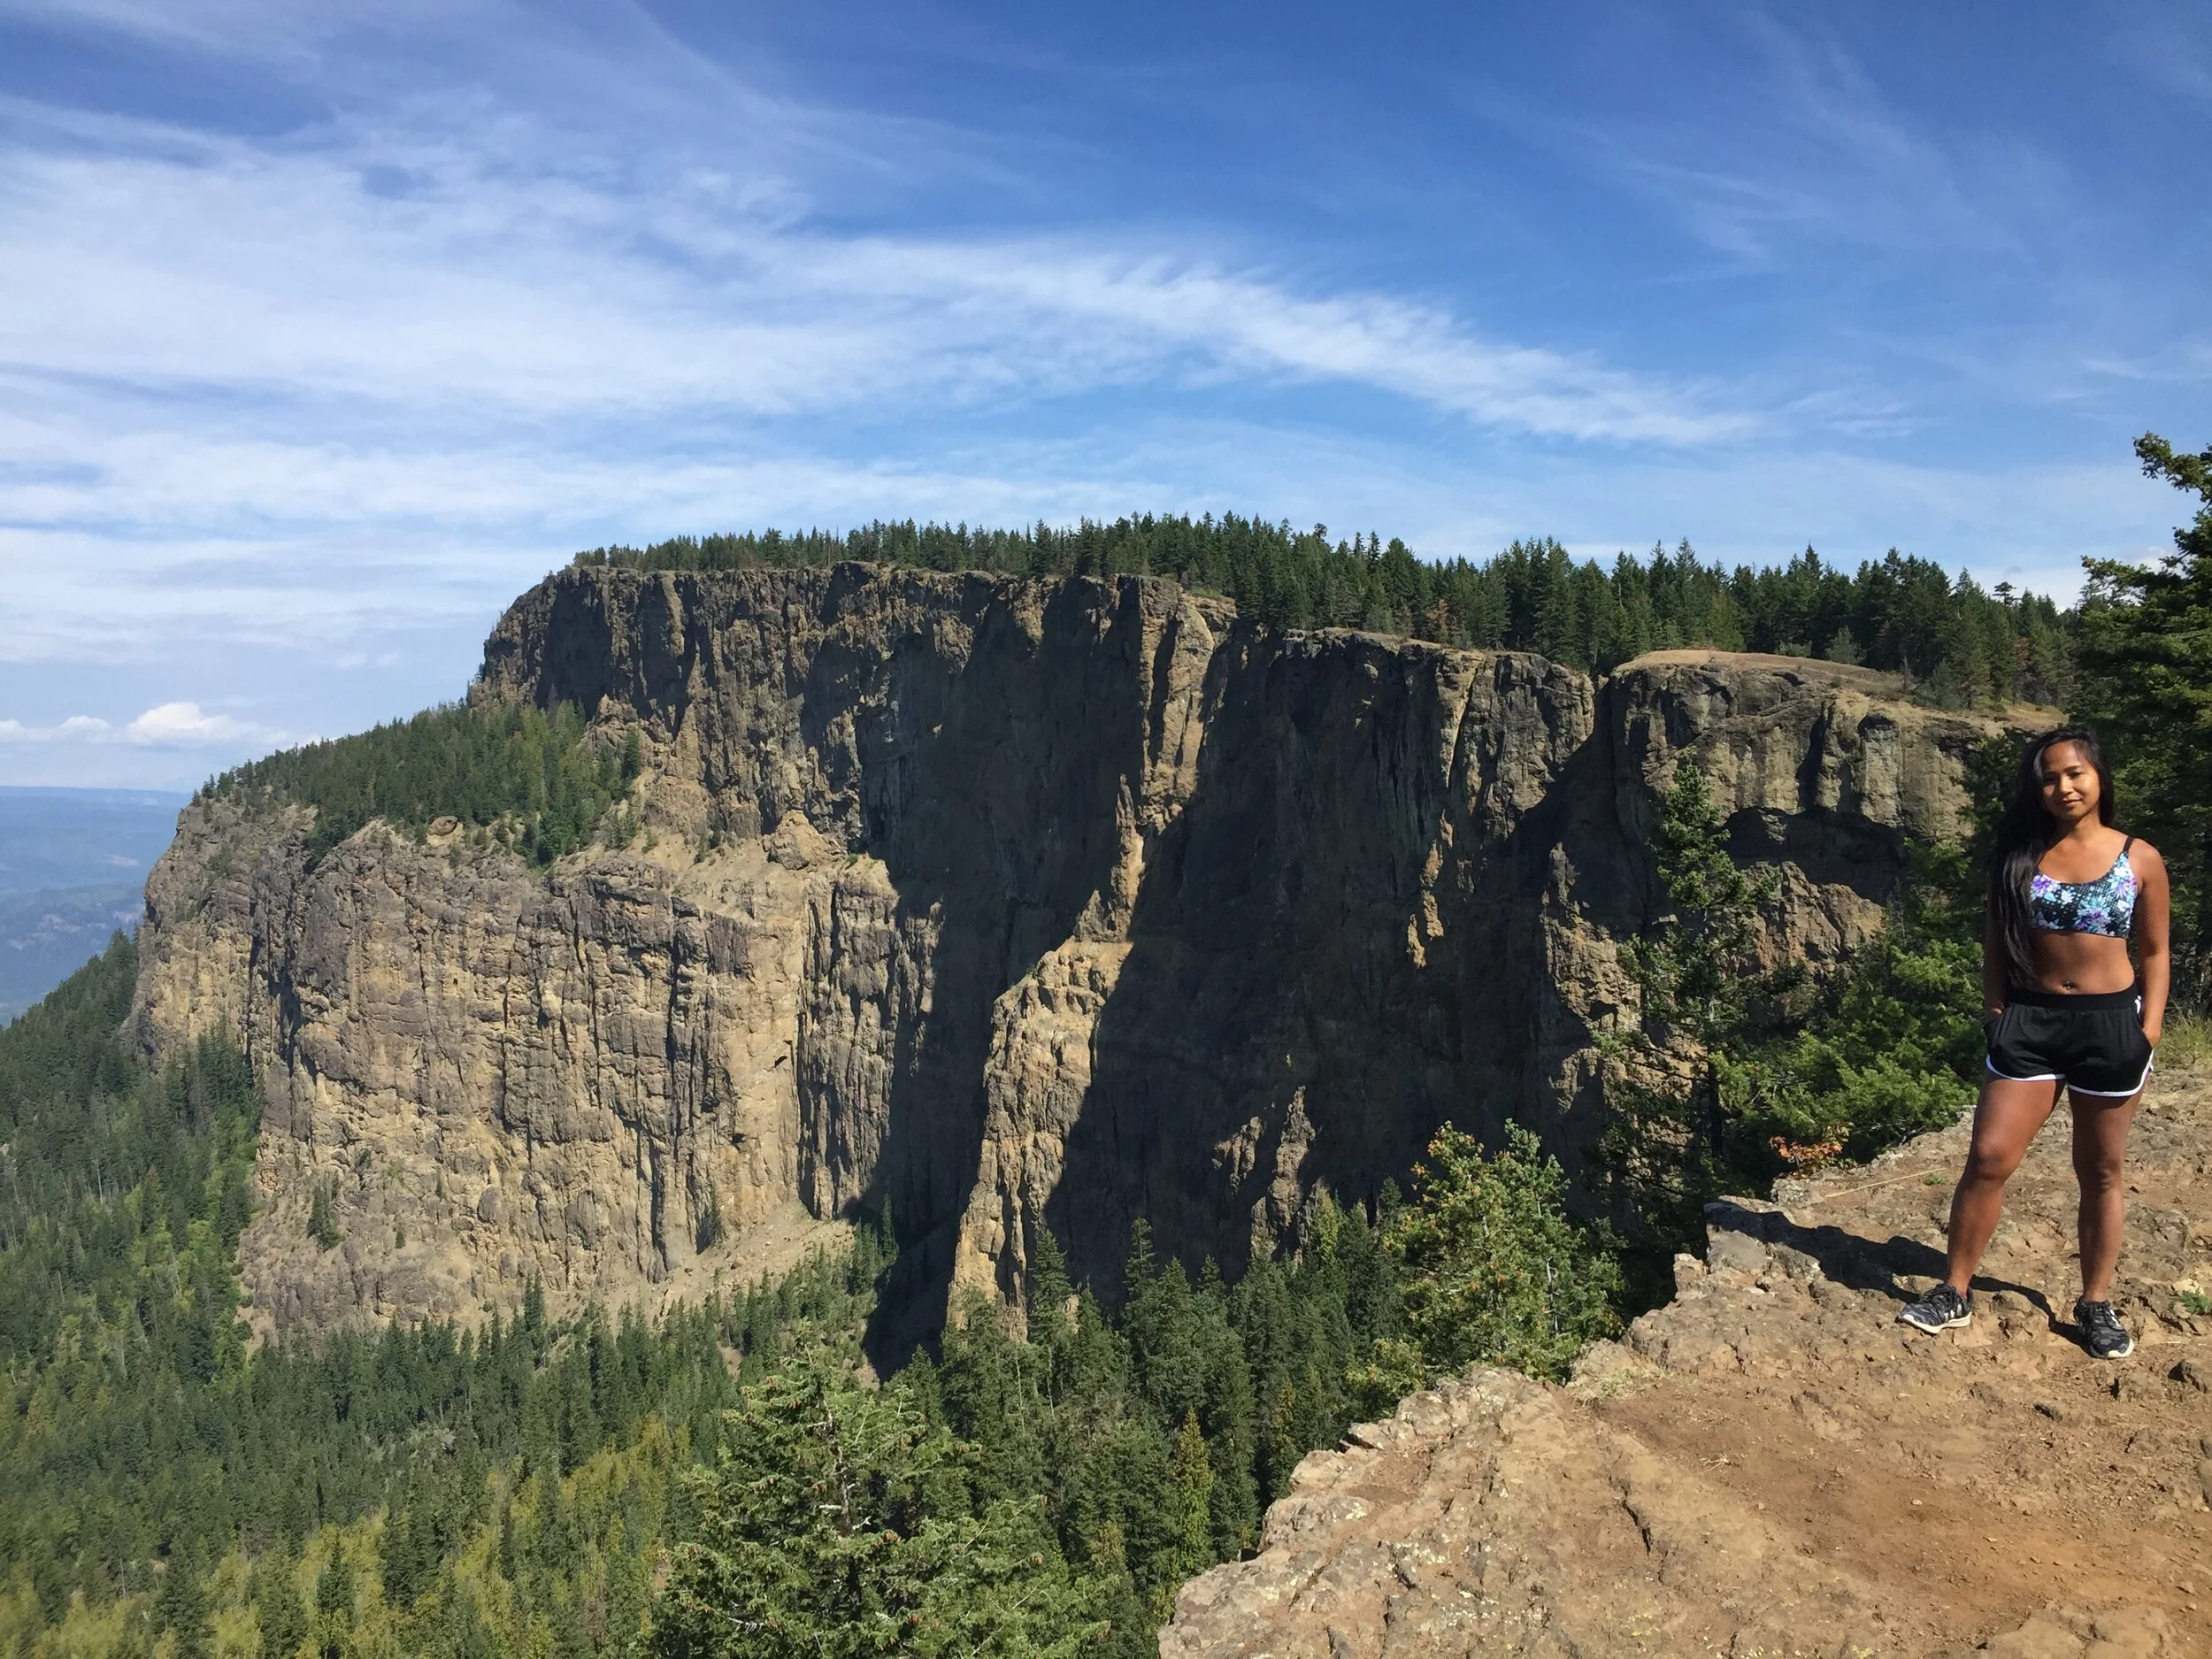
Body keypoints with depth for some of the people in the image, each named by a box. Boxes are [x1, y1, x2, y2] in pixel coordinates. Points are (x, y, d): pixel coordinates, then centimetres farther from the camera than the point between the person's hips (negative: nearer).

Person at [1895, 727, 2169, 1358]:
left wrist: (2149, 1031, -4)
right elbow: (1996, 942, 7)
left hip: (2110, 1023, 0)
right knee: (1988, 1158, -4)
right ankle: (1955, 1293, 9)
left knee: (2100, 1173, 11)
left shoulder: (2140, 859, 0)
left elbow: (2154, 952, 4)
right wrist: (1994, 1012, -2)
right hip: (2029, 1021, 1)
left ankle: (2095, 1306, 25)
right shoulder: (2019, 854, 2)